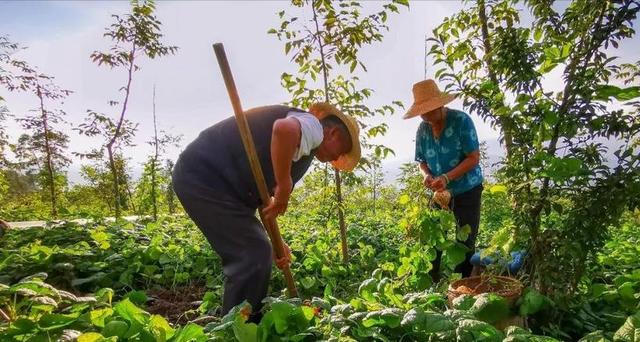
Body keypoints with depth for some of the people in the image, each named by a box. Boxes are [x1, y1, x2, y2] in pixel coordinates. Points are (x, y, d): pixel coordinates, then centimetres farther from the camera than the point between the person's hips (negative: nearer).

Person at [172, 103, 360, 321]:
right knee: (252, 255, -9)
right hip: (203, 174, -10)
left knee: (257, 253, 16)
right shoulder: (312, 126, -7)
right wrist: (285, 186, -23)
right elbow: (284, 129, -34)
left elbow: (262, 197, 21)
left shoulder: (301, 151, 22)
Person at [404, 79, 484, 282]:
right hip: (438, 192, 4)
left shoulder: (461, 120, -16)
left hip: (467, 191, -4)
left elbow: (474, 158, -18)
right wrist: (426, 175, -17)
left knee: (466, 243, 3)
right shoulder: (423, 129, -2)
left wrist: (447, 178, -29)